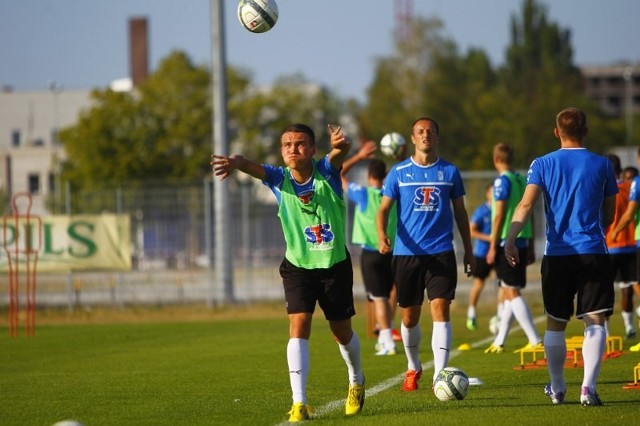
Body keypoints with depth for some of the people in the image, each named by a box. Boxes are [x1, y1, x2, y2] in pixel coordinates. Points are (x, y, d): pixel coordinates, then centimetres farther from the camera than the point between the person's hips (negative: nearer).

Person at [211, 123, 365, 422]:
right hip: (298, 266, 0)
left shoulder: (326, 171, -14)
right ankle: (299, 402, -17)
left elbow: (341, 152, -36)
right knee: (298, 327, -16)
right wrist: (234, 162, -57)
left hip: (335, 265, 0)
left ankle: (356, 382, 42)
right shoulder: (279, 179, -13)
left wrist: (341, 144, -62)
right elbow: (253, 167, -32)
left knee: (342, 331, 13)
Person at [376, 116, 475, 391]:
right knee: (409, 318, 9)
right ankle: (413, 369, 32)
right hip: (406, 253, 1)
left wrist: (468, 251, 14)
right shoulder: (399, 172, 4)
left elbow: (460, 212, 14)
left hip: (441, 253, -1)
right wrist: (381, 236, -19)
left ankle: (440, 376, -17)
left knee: (440, 311, -14)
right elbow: (384, 208, 1)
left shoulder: (449, 172, 7)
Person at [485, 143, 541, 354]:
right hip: (522, 242, 8)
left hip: (506, 242, -8)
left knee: (512, 292, -6)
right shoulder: (523, 180, 12)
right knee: (509, 291, 14)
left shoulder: (502, 181, -9)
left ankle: (535, 341, -13)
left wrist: (493, 247, -11)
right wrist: (530, 247, 22)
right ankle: (499, 342, 21)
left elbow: (499, 215, -14)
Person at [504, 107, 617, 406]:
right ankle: (588, 387, -17)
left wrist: (510, 239, -17)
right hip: (593, 253, -1)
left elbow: (526, 205, -11)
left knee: (555, 324, 13)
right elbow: (609, 214, 14)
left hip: (556, 255, 1)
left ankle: (557, 389, 22)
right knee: (595, 323, -2)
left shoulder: (543, 164, 3)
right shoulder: (602, 165, 4)